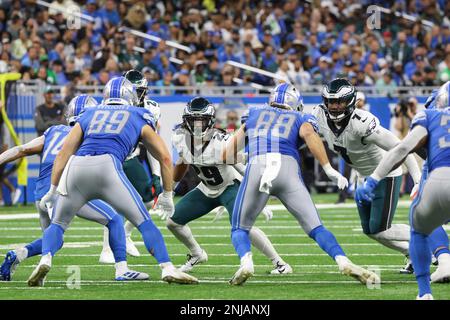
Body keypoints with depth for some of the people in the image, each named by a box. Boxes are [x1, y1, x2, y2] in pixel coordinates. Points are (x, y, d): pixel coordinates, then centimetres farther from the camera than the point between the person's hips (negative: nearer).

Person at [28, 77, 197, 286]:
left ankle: (45, 260, -7)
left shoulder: (89, 115, 31)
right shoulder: (139, 118, 27)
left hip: (76, 167, 2)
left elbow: (64, 153, 24)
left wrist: (53, 190, 27)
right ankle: (167, 269, -6)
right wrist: (167, 194, 33)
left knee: (57, 223, 19)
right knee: (144, 222, 6)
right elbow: (165, 157, 25)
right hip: (107, 166, -2)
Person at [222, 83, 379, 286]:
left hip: (256, 167, 1)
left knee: (239, 228, 13)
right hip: (288, 168, 0)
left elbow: (228, 154, 29)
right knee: (315, 227, 4)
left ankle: (246, 262, -15)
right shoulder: (300, 119, 26)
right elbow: (309, 134, 2)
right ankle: (344, 262, -16)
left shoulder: (254, 115, 32)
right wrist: (330, 170, -4)